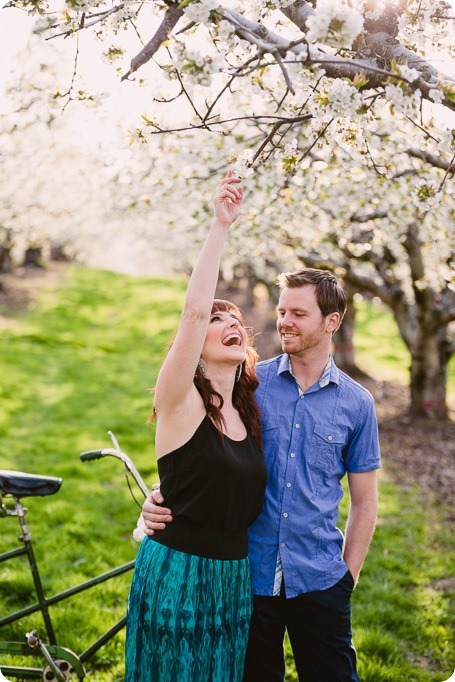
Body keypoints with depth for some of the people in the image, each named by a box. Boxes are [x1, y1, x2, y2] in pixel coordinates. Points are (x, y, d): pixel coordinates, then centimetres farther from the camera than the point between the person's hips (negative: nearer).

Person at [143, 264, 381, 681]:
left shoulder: (356, 403, 0)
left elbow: (364, 501, 6)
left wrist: (349, 575, 4)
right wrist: (162, 498, -18)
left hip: (319, 582, 1)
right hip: (249, 575, 0)